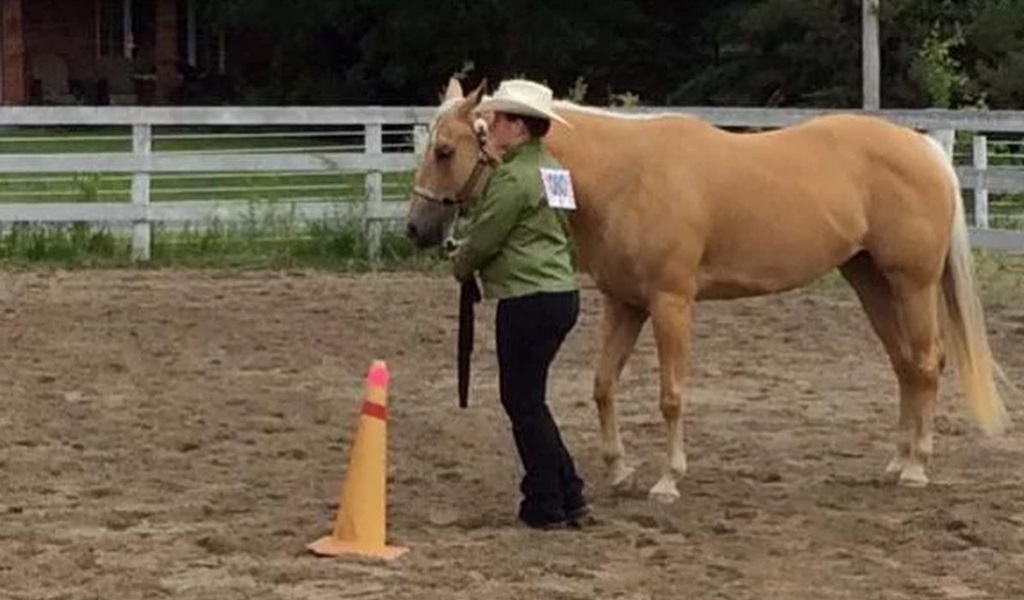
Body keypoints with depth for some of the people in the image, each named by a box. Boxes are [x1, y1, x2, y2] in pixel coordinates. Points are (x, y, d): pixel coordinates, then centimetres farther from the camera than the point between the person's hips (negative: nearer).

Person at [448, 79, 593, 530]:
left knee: (523, 402, 1)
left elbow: (483, 240, -12)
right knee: (528, 399, 17)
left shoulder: (513, 178, -17)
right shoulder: (552, 168, 14)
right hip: (561, 292, 10)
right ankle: (569, 498, 17)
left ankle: (547, 506, 7)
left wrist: (460, 265, 11)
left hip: (528, 301, -10)